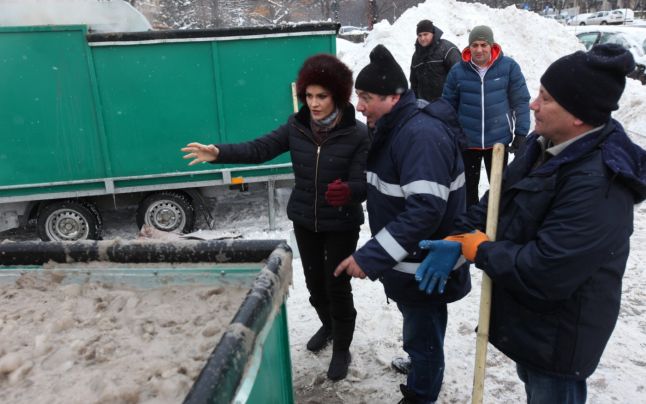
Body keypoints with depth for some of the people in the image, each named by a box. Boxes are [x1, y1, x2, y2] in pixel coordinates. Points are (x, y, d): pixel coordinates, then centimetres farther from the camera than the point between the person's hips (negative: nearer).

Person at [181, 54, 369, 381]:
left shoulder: (357, 135, -17)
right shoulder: (297, 126, -5)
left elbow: (362, 185, -20)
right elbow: (259, 149, -10)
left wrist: (347, 192, -44)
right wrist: (219, 153, -24)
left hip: (341, 224, -4)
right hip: (304, 219, 5)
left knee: (337, 285, 5)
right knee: (313, 280, 20)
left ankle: (342, 350, 29)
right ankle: (327, 326, 49)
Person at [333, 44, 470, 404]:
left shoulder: (421, 134, -27)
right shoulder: (397, 127, 6)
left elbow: (425, 210, -34)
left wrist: (369, 257, -33)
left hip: (424, 266, -9)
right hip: (410, 260, 9)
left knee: (423, 333, 11)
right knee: (418, 326, 29)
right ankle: (420, 364, 52)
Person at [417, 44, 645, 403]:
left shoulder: (598, 185, -34)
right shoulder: (548, 146, -3)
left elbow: (543, 272, -36)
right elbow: (498, 199, 5)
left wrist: (479, 250, -20)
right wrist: (456, 240, -10)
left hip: (557, 336, -8)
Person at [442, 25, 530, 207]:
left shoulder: (509, 66, -9)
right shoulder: (458, 71, -6)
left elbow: (521, 101, -3)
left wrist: (521, 133, -6)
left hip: (499, 139, -1)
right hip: (466, 141, 1)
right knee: (468, 186, 16)